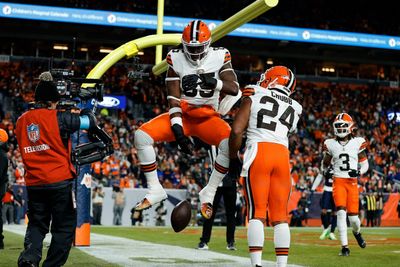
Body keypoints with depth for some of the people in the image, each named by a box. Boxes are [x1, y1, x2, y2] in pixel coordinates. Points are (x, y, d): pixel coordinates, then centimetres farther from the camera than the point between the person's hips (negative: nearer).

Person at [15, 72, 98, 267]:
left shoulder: (22, 121, 6)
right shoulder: (58, 118, -10)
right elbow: (90, 122, -1)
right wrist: (86, 110, 20)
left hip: (33, 183, 5)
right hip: (60, 181, -5)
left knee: (36, 224, 16)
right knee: (64, 227, 8)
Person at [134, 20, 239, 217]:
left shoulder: (220, 56, -4)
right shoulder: (176, 59, -4)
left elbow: (234, 89, -14)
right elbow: (174, 98, -7)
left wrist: (214, 82, -35)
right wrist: (178, 130, -19)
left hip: (207, 117, -1)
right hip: (182, 115, 1)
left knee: (230, 141, -33)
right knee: (142, 135, -20)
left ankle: (209, 193, -14)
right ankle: (155, 190, -6)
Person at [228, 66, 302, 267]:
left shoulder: (254, 98, 8)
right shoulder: (294, 108, 19)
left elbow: (236, 131, 0)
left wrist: (233, 158, 12)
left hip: (258, 152, -3)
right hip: (282, 155, 3)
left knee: (257, 213, -4)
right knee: (280, 216, 7)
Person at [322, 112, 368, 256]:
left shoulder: (357, 143, 1)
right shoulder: (330, 144, 3)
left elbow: (365, 164, 6)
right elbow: (325, 163, 19)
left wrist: (359, 172, -12)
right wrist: (325, 171, 0)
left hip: (352, 182, 0)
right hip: (338, 181, 0)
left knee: (353, 216, 0)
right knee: (341, 212, -15)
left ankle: (357, 232, 37)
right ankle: (345, 247, -8)